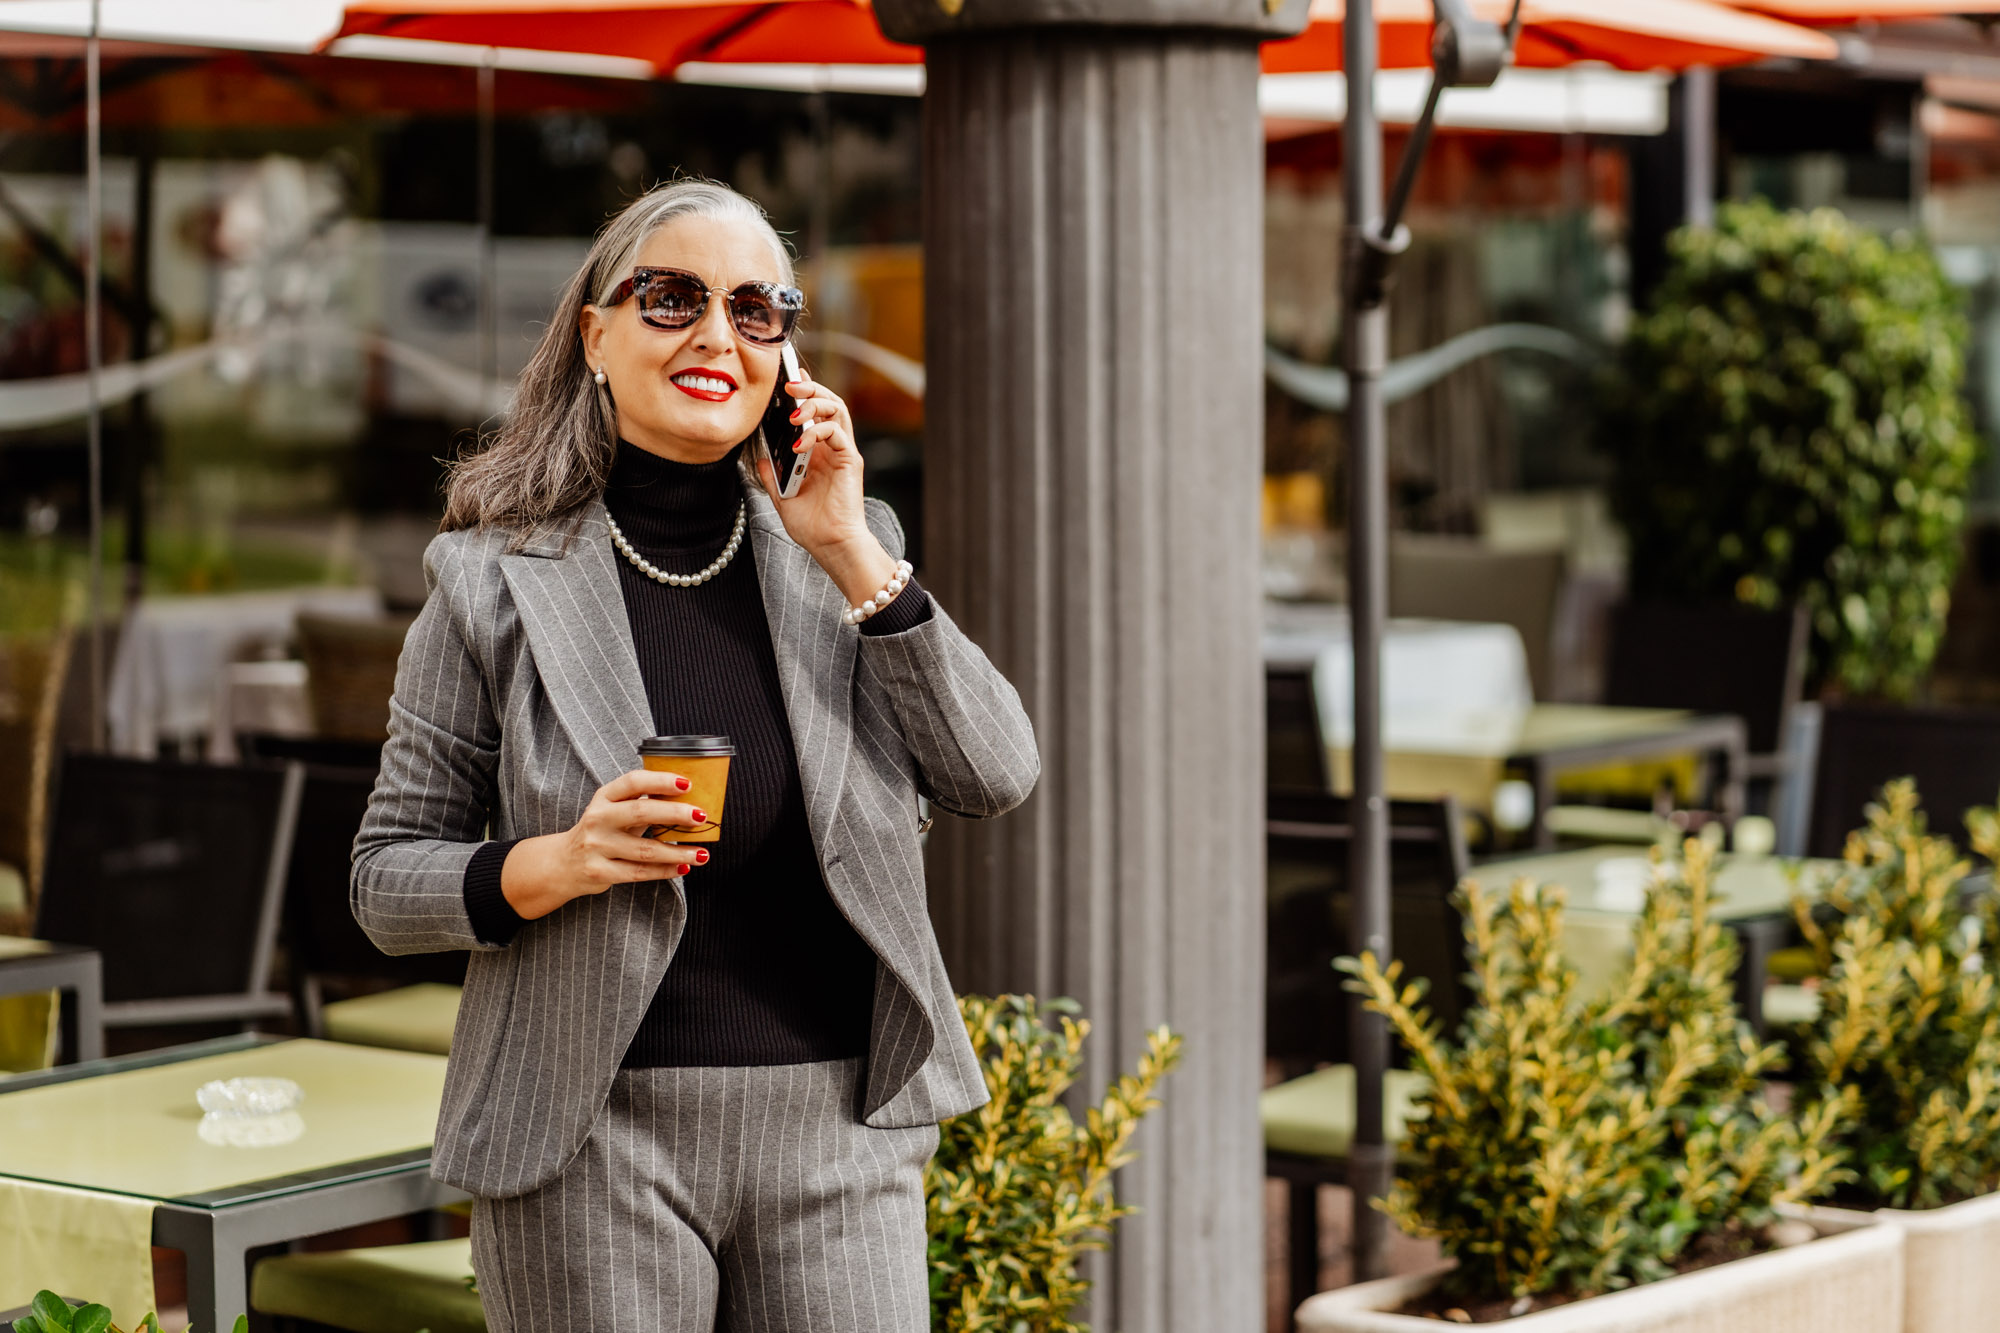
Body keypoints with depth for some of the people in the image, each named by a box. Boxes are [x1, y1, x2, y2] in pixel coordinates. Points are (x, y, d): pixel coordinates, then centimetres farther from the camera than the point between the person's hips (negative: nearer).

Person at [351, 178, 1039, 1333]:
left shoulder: (851, 548, 8)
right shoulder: (497, 582, -1)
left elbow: (999, 780, -2)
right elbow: (386, 881, 2)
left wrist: (855, 560, -7)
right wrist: (550, 865, -17)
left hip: (840, 1128, 2)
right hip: (593, 1146, -2)